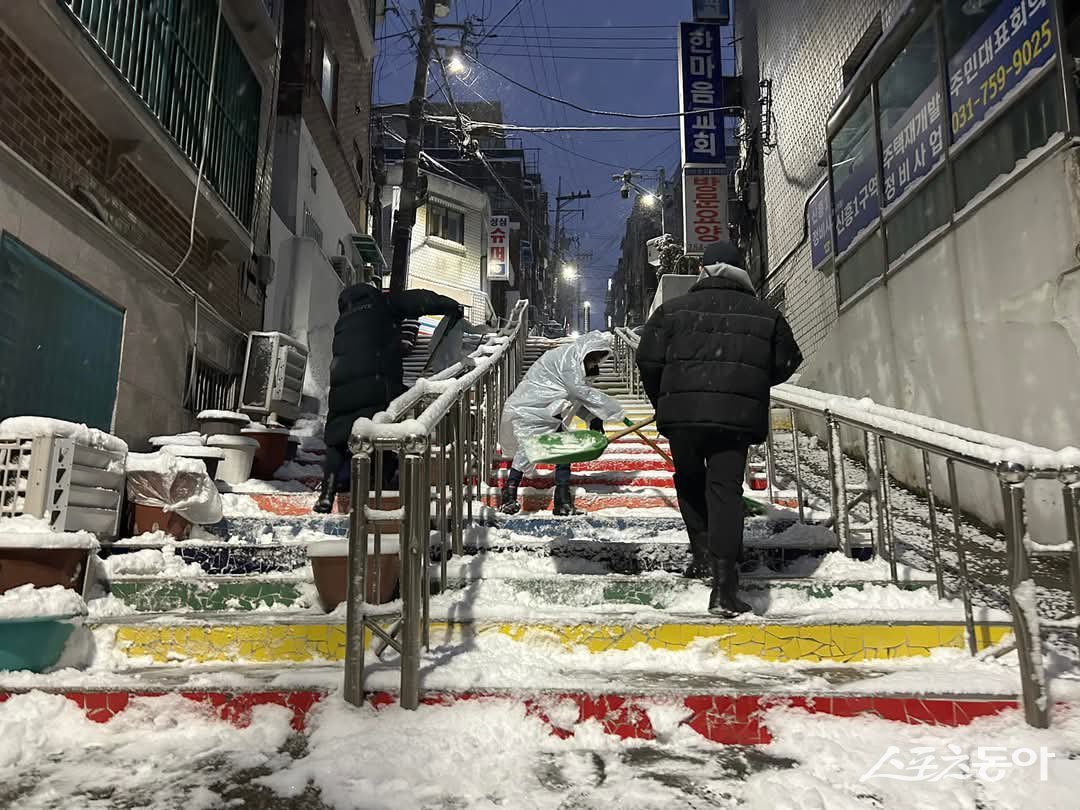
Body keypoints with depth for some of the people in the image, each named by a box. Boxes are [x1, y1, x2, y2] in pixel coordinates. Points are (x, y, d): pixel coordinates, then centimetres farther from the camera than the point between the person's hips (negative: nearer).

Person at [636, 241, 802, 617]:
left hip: (682, 413, 0)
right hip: (737, 417, 0)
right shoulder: (764, 315, 10)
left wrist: (662, 402, 18)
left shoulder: (673, 309, 7)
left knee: (689, 482, 24)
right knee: (725, 491, 0)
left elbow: (648, 360, 3)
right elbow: (786, 362, 17)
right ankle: (724, 588, -7)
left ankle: (703, 551, 19)